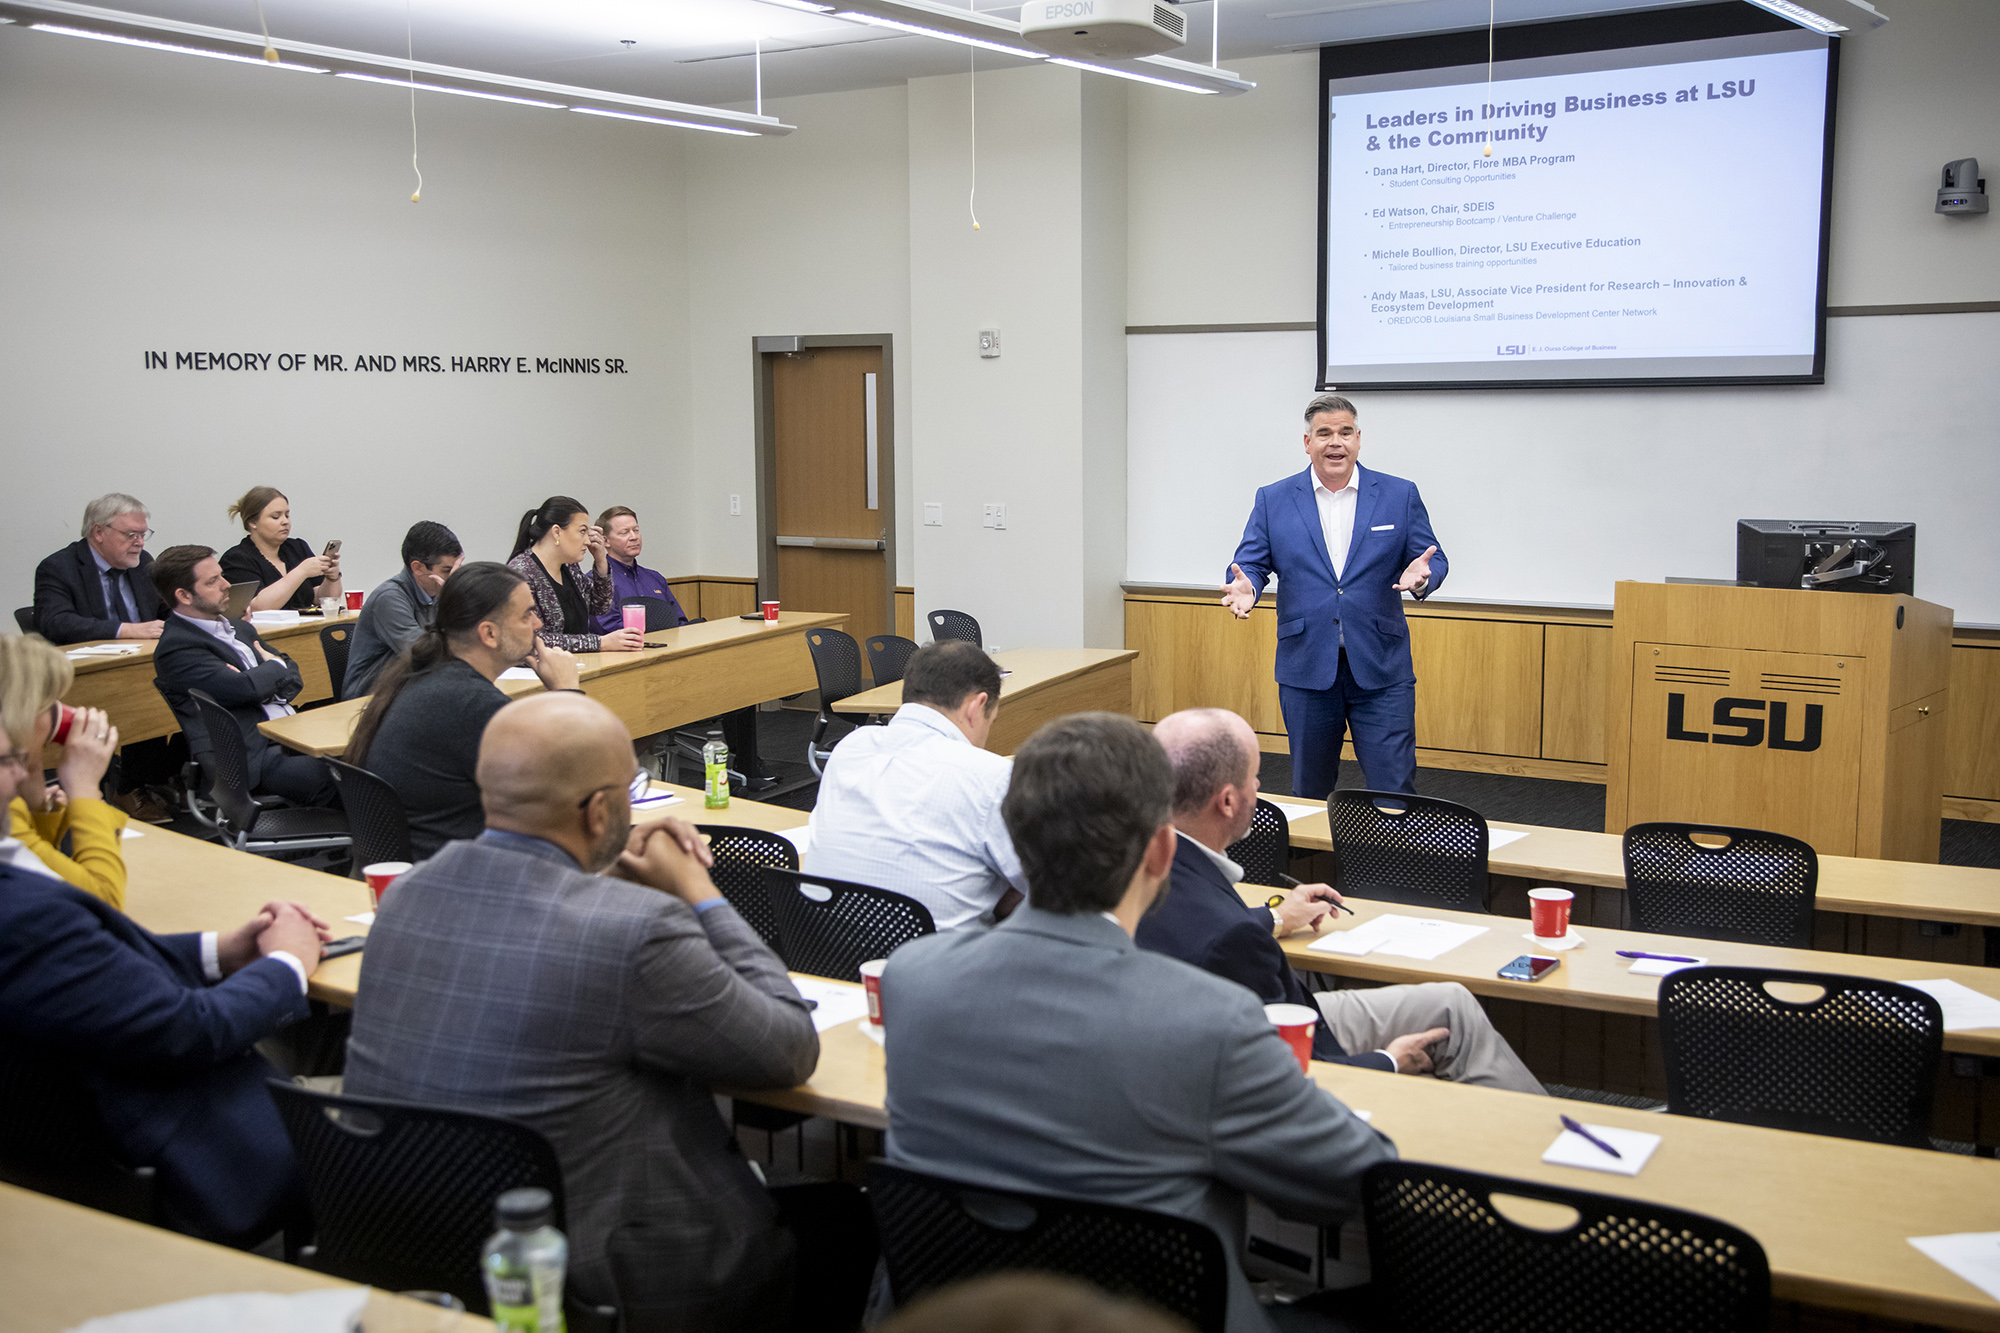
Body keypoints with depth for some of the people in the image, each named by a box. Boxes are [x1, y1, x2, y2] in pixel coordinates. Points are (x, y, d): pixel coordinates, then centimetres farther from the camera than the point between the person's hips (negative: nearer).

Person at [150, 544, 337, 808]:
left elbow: (293, 678, 18)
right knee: (331, 779, -32)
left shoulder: (240, 628, 21)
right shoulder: (176, 647, -6)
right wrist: (276, 666, 5)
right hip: (250, 758, -8)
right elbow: (245, 688, -17)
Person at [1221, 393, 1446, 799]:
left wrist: (1421, 576, -21)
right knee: (1308, 792, 11)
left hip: (1380, 670, -1)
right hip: (1306, 668, 1)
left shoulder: (1400, 495, 4)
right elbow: (1251, 563, 4)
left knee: (1395, 790, -4)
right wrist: (1245, 587, -19)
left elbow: (1433, 559, 3)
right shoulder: (1273, 500, 6)